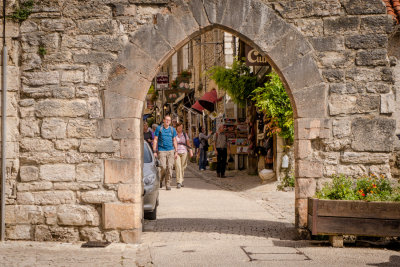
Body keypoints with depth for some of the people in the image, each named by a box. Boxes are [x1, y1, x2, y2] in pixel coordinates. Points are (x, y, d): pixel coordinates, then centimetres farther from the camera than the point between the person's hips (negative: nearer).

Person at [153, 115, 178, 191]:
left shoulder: (172, 129, 10)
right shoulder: (159, 128, 2)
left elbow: (174, 141, 14)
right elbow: (155, 140, 1)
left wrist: (176, 152, 7)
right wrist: (154, 151, -5)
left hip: (170, 150, 3)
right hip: (161, 150, -3)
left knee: (169, 167, -4)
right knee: (163, 167, -11)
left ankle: (168, 184, 3)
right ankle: (160, 180, 17)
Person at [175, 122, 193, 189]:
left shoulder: (185, 134, 11)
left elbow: (188, 143, 11)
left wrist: (190, 151, 1)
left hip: (184, 152, 3)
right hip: (176, 152, -3)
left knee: (183, 167, 6)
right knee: (178, 167, -12)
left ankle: (181, 181, 22)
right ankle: (179, 182, -15)